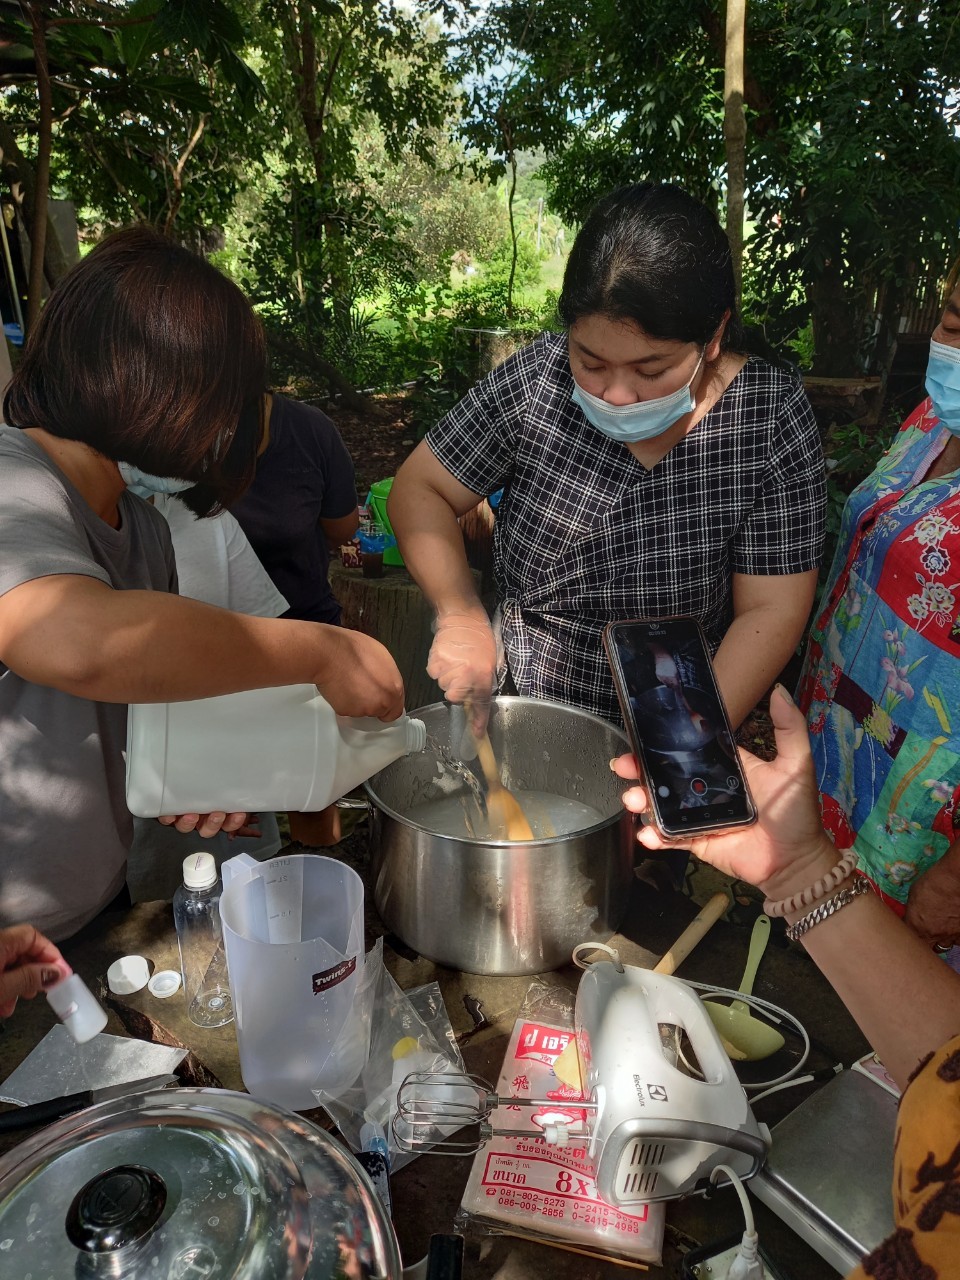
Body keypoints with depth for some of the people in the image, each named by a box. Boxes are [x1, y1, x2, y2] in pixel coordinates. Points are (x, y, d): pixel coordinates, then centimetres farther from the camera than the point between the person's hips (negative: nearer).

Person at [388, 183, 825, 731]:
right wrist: (460, 613, -22)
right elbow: (420, 488, -8)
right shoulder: (538, 378, -16)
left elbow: (770, 611, -17)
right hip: (515, 699, 2)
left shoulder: (771, 416, -18)